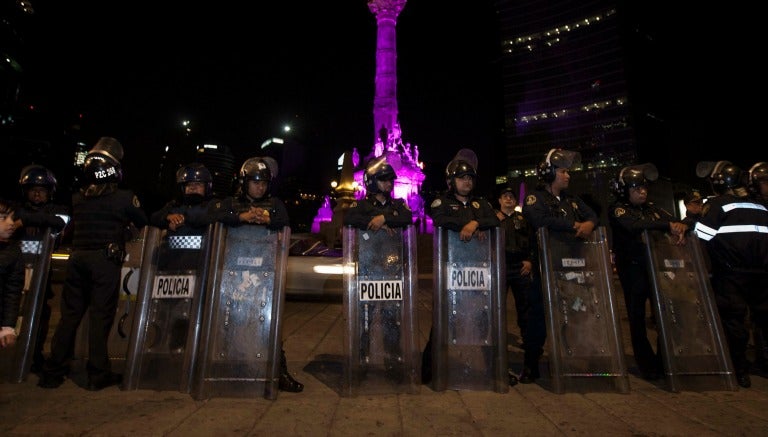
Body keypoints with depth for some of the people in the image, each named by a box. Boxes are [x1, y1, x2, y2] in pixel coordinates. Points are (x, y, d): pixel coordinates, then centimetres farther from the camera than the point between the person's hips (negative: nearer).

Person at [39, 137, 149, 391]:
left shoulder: (77, 198, 7)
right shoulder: (124, 198, -6)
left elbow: (70, 226, 15)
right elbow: (144, 225, 4)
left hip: (77, 258, 5)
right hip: (106, 260, -4)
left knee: (70, 314, 13)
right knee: (100, 315, 1)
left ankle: (53, 372, 20)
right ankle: (98, 374, 7)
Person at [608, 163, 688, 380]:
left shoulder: (652, 208, 15)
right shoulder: (618, 208, -2)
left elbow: (676, 222, 6)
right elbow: (633, 225, -21)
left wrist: (681, 227, -16)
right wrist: (668, 225, -21)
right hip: (633, 268, -5)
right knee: (637, 317, 2)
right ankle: (647, 365, 15)